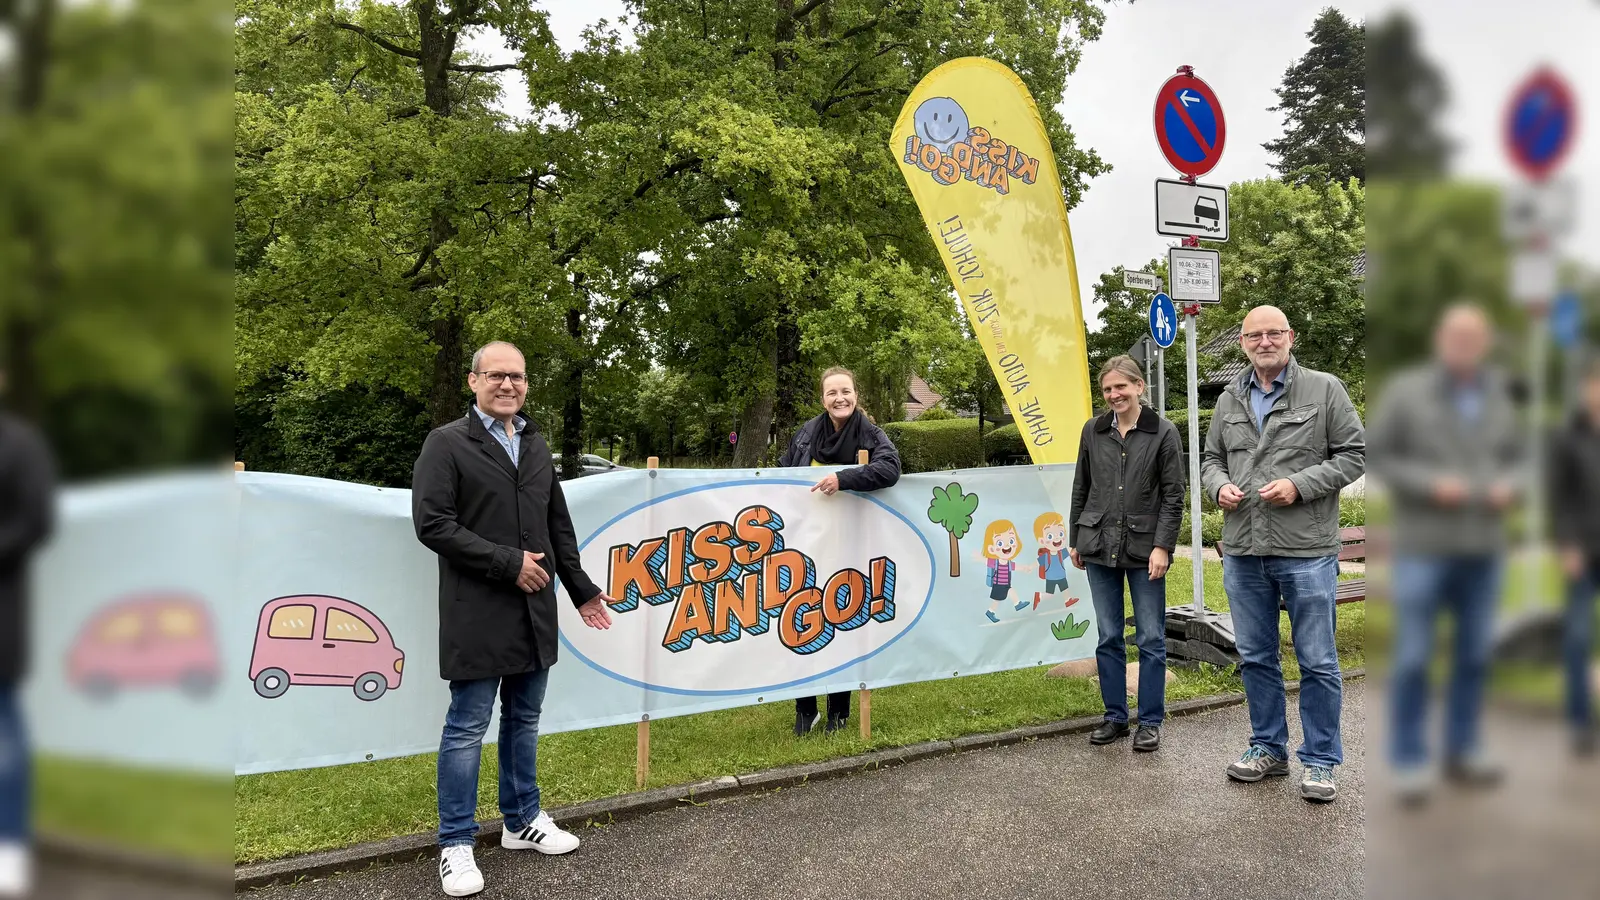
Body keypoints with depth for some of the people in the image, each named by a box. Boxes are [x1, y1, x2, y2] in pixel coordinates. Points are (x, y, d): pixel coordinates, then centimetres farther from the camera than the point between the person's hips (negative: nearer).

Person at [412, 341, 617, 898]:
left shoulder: (535, 444, 14)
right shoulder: (446, 443, -5)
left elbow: (558, 524, 18)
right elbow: (432, 524, -14)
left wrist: (581, 589, 16)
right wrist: (508, 562, -16)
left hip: (534, 610, 6)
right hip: (477, 615, -6)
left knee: (524, 720, 16)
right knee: (467, 728, 3)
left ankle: (522, 821, 30)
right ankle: (456, 844, 16)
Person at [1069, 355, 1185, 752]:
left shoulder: (1163, 432, -3)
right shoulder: (1092, 431, 6)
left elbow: (1173, 495, -4)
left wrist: (1162, 546, -11)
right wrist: (1075, 540, 12)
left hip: (1144, 549, -3)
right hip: (1099, 546, 3)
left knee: (1151, 639, 4)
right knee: (1109, 638, 9)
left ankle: (1150, 722, 15)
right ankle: (1115, 717, 20)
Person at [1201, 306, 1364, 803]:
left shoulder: (1324, 390, -2)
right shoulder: (1229, 400, 11)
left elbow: (1354, 454, -3)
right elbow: (1211, 458, 18)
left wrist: (1299, 485, -16)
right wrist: (1220, 486, -4)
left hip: (1307, 551, -4)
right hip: (1243, 552, 5)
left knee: (1318, 663, 4)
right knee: (1255, 657, 14)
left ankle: (1320, 761, 18)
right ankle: (1268, 747, 29)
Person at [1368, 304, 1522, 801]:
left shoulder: (1499, 396, 7)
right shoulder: (1405, 390, -7)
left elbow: (1517, 457, 15)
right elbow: (1374, 455, -7)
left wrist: (1508, 486, -6)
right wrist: (1429, 484, -19)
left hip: (1482, 546, 5)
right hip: (1423, 546, -4)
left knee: (1474, 654, 11)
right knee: (1413, 657, -2)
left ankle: (1461, 751, 25)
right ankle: (1409, 762, 9)